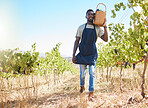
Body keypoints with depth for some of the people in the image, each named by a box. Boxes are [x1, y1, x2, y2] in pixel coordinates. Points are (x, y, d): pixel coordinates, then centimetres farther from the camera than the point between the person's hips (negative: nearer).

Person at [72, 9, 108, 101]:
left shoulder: (97, 28, 4)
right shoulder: (81, 27, 4)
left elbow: (105, 39, -6)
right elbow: (77, 41, 4)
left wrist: (105, 27, -15)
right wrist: (73, 55, -2)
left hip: (93, 54, 0)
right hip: (82, 53, 1)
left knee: (92, 73, -7)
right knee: (82, 73, 9)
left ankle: (91, 94, -4)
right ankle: (82, 86, 38)